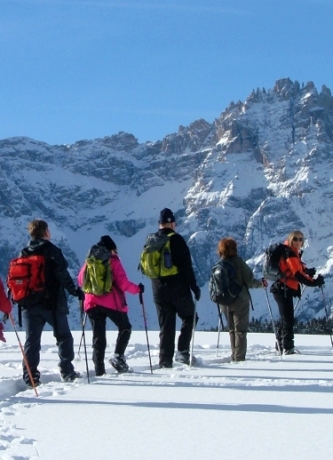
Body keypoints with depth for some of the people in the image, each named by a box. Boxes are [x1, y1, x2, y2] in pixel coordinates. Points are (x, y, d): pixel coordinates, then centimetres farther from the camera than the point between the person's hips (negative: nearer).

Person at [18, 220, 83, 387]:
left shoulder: (23, 254, 10)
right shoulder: (52, 250, -6)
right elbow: (62, 274, -16)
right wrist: (74, 291, -11)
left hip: (30, 304, 4)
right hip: (52, 303, -4)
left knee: (32, 341, 4)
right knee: (64, 337, 10)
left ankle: (30, 377, -2)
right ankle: (67, 372, 8)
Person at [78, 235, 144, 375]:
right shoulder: (113, 261, -5)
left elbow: (81, 280, 14)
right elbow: (122, 283, -11)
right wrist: (137, 289, 3)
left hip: (92, 303, 4)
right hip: (112, 303, -4)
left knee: (98, 336, 8)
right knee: (125, 327, 16)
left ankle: (99, 369, 1)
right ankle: (118, 356, -3)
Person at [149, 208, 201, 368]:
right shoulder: (177, 240, -11)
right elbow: (186, 266, -12)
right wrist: (194, 287, -7)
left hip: (159, 290, 5)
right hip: (179, 289, -5)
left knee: (166, 326, 9)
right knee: (189, 317, 13)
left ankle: (165, 360, 5)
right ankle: (182, 351, 0)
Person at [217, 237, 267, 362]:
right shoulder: (238, 262, -13)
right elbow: (250, 281, -12)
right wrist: (261, 283, 6)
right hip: (240, 301, -4)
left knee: (232, 330, 16)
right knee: (241, 330, 2)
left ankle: (234, 356, 19)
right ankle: (239, 357, -3)